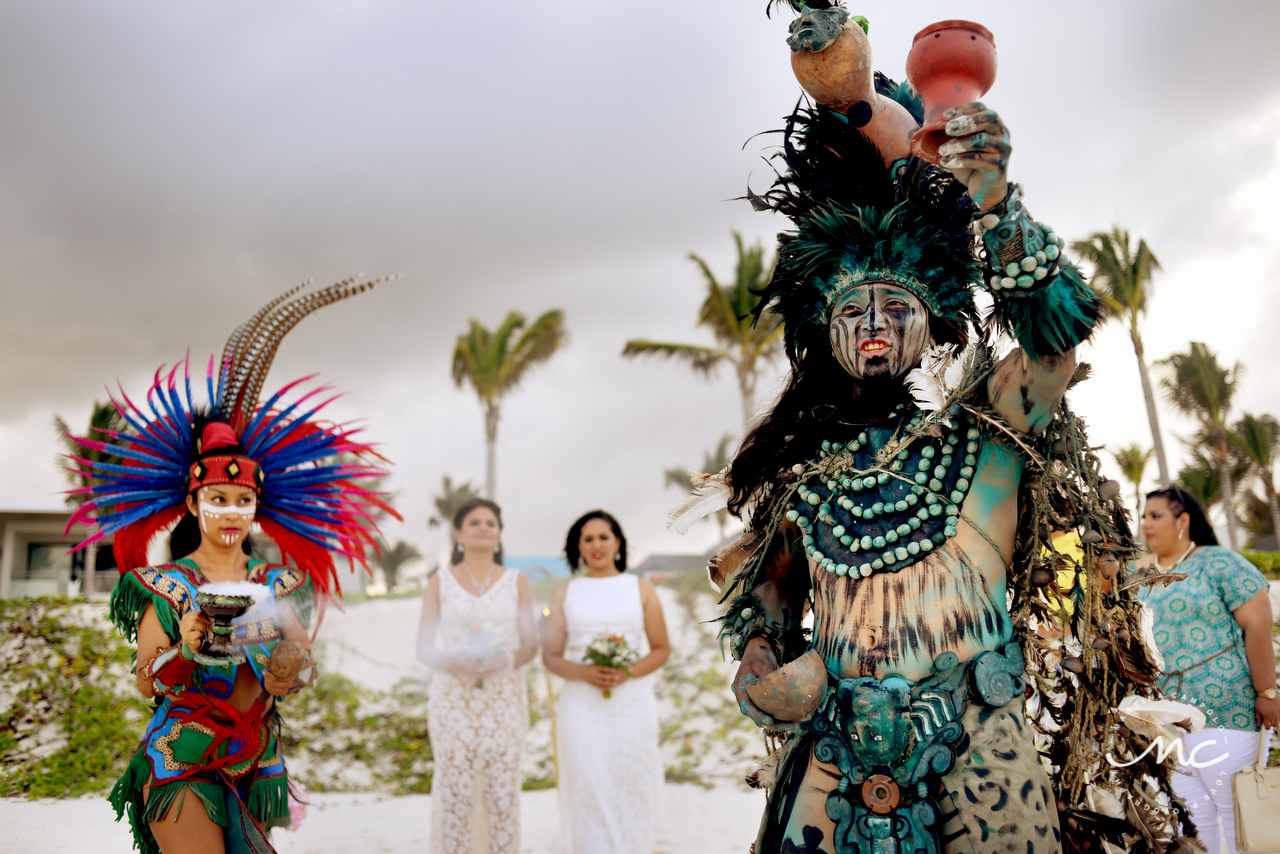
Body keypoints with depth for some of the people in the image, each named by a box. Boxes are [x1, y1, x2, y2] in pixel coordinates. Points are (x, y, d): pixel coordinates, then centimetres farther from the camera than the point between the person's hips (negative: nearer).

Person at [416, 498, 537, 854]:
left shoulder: (516, 582, 7)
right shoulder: (439, 583, 4)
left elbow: (530, 644, 5)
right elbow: (424, 648, 2)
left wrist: (507, 660, -15)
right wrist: (451, 663, -19)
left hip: (504, 700, 1)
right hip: (454, 700, -1)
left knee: (502, 793, 1)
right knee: (455, 793, -1)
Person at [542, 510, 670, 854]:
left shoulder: (641, 589, 9)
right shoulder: (566, 594, 10)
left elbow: (662, 649, 7)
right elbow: (550, 656, 7)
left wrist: (629, 672, -11)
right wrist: (585, 673, -13)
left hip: (633, 706, 0)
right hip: (582, 708, 0)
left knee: (631, 792, 1)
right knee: (588, 793, -4)